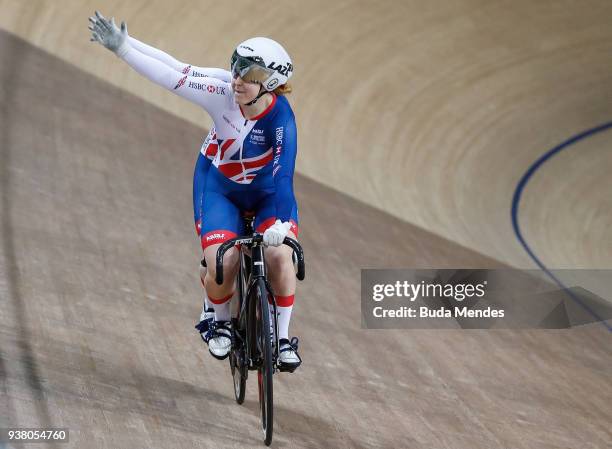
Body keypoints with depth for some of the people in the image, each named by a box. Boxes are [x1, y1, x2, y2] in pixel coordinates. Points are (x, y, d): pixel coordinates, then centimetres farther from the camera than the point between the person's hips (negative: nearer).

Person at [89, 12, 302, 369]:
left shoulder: (281, 118, -30)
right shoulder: (223, 92, -25)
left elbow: (283, 175, -36)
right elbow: (172, 74, -25)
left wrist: (279, 223, -49)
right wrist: (122, 46, -29)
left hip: (268, 190, -1)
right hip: (220, 185, 1)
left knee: (280, 256, -23)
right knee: (221, 266, -18)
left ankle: (283, 339, -1)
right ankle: (220, 322, 16)